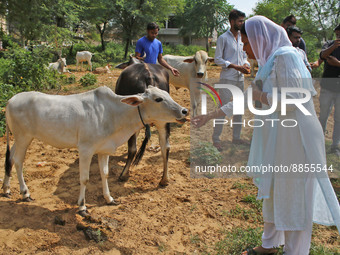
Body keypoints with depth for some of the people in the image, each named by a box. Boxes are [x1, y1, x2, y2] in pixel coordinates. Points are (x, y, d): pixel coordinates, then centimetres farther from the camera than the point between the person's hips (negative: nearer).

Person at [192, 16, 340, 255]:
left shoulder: (284, 56, -15)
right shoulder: (269, 61, 15)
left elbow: (291, 100, -24)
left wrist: (259, 95, -10)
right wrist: (210, 116, 19)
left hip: (293, 139, -10)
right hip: (276, 137, 10)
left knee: (292, 197, 1)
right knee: (272, 190, 19)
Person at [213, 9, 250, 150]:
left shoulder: (242, 38, 14)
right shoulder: (223, 38, -5)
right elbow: (217, 59, -9)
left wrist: (246, 64, -1)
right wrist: (236, 67, -16)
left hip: (240, 78, 7)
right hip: (227, 78, -7)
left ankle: (236, 137, 21)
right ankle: (216, 138, 2)